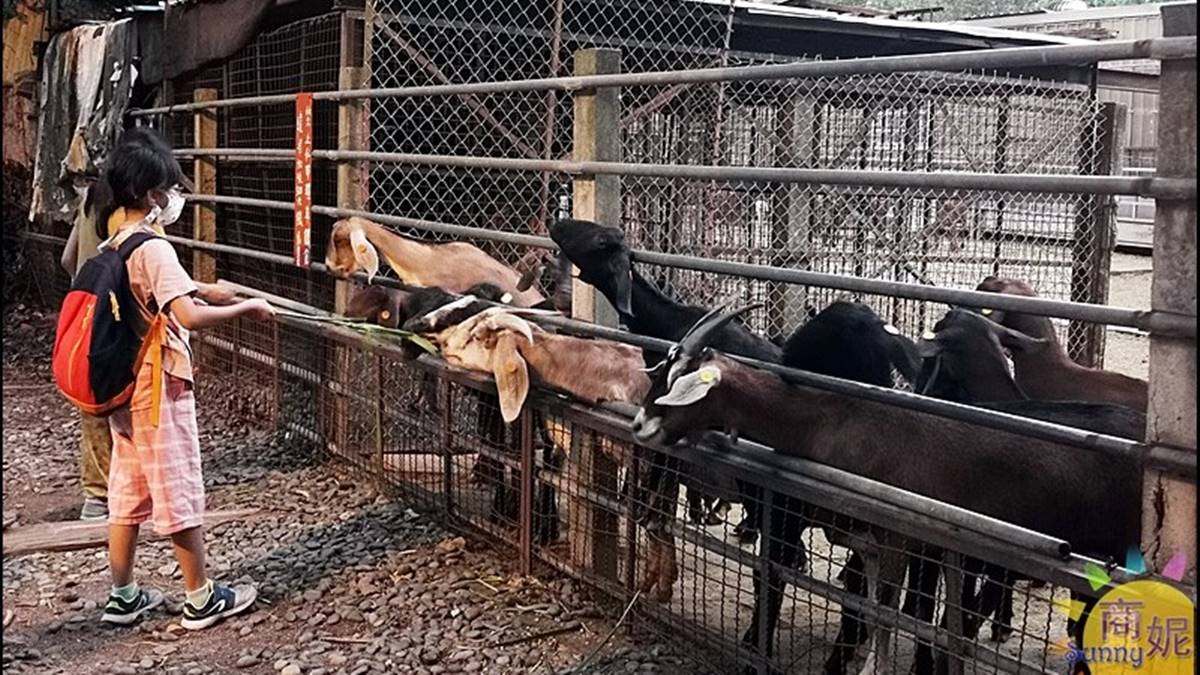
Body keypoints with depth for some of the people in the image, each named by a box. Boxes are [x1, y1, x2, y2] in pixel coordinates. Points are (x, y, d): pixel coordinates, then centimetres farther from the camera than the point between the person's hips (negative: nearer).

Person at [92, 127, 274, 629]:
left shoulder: (111, 247, 8)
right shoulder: (153, 249, -19)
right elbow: (190, 316, -29)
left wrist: (190, 289, 17)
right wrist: (246, 308, -18)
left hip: (124, 386, 9)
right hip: (159, 387, -9)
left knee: (127, 489, 14)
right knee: (180, 489, 1)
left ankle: (122, 596, 23)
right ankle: (200, 598, 12)